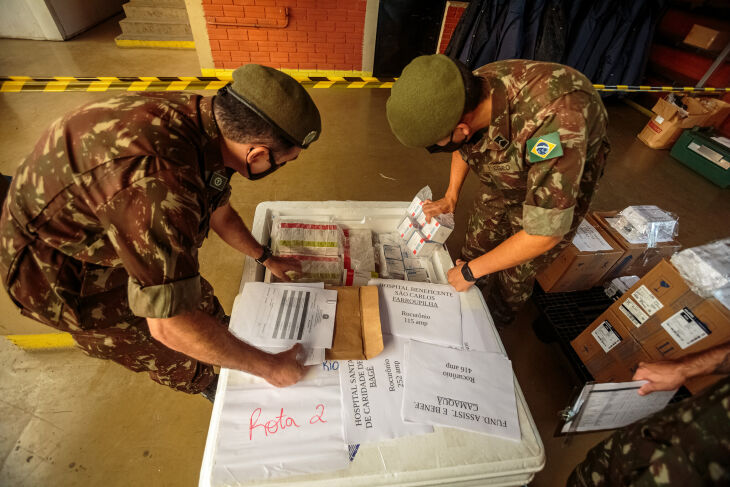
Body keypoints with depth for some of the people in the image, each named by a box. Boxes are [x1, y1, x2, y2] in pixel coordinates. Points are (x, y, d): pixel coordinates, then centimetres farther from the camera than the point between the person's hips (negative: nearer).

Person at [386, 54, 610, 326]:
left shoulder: (553, 123, -46)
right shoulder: (467, 94, -26)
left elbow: (545, 232, -37)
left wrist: (470, 271, -26)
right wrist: (450, 198, -6)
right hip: (502, 173, 5)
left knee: (517, 270, 7)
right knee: (478, 239, 13)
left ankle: (498, 316, 40)